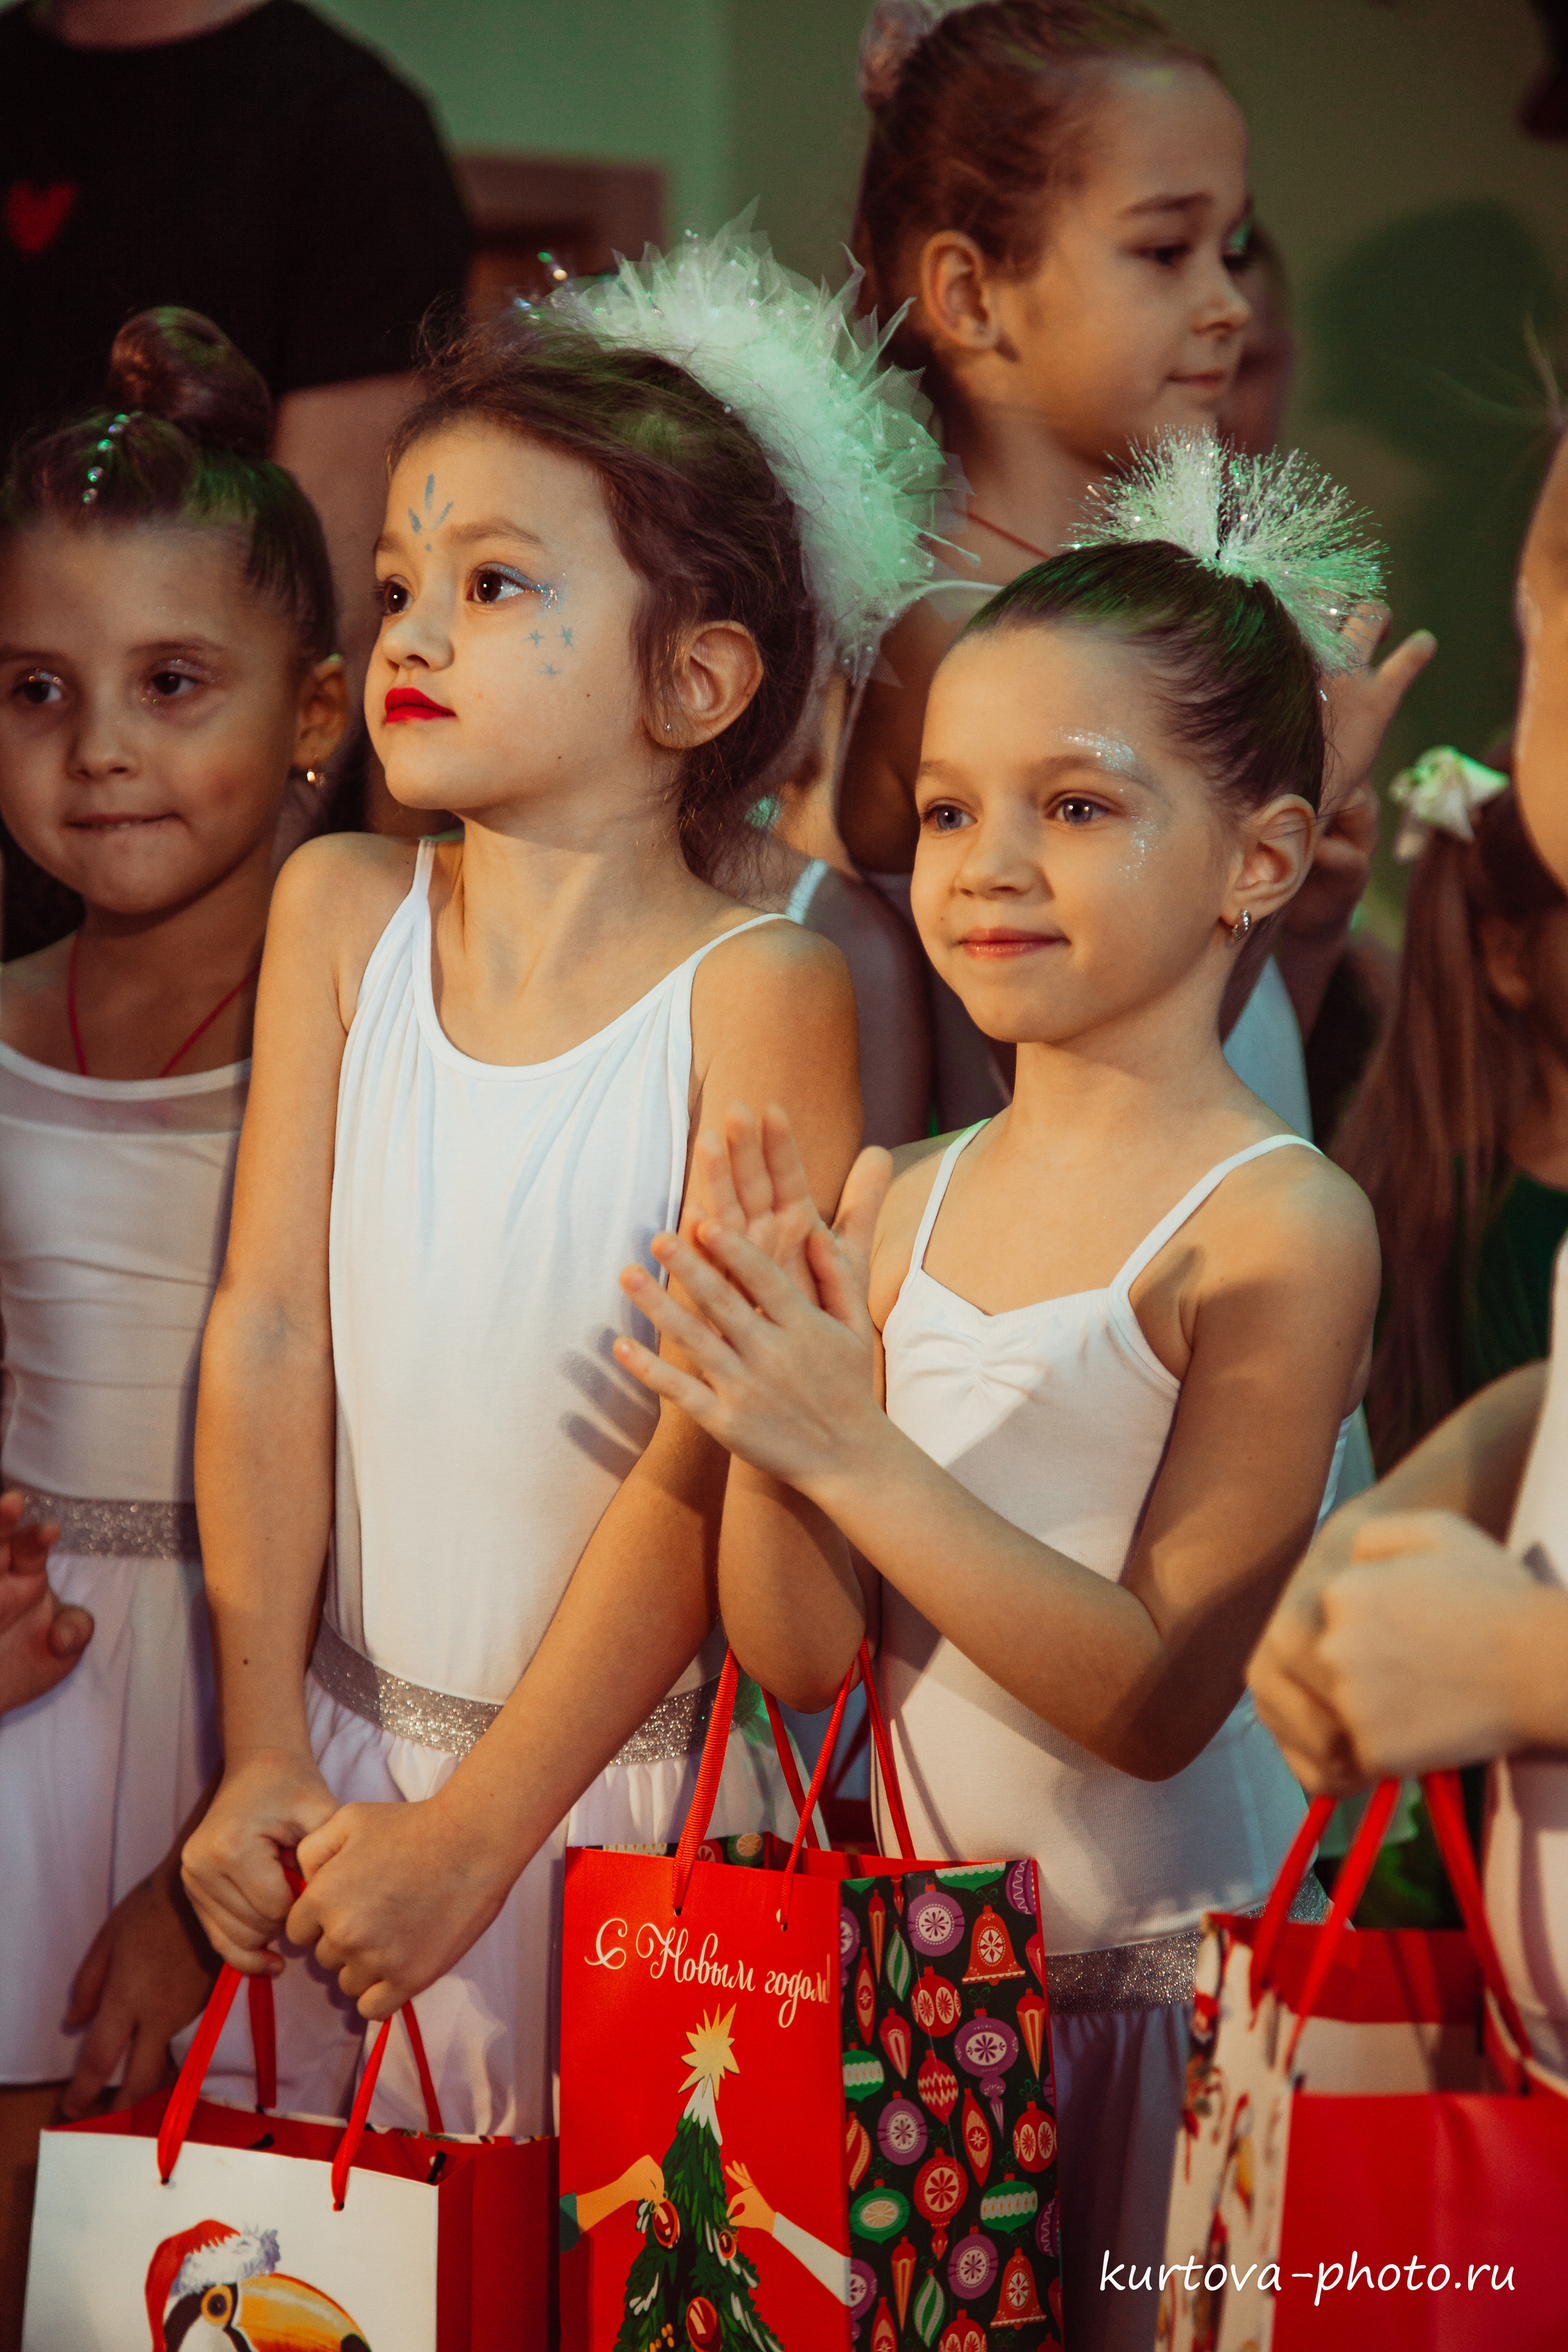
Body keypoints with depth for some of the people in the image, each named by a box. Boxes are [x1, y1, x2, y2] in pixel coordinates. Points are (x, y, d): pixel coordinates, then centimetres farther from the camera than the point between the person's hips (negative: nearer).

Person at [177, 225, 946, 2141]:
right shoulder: (338, 912, -1)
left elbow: (711, 1460, -16)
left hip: (629, 1778, -4)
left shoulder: (758, 988, -14)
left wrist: (474, 1830, -16)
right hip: (346, 1751, 4)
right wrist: (265, 1752, -4)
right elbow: (271, 1333, -1)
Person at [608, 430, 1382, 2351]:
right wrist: (756, 1418, -20)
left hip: (1165, 1973, -5)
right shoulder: (905, 1201, 1)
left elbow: (1162, 1698, -19)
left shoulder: (1278, 1228, -16)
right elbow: (801, 1655, -2)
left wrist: (854, 1454, -25)